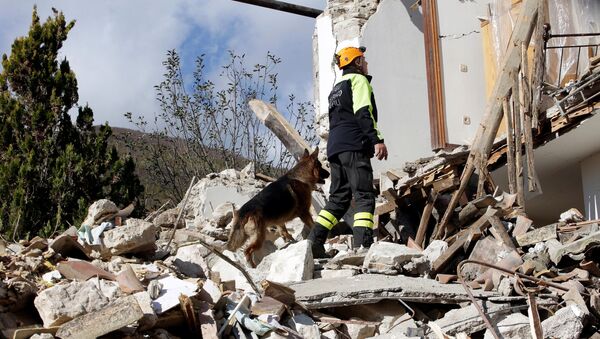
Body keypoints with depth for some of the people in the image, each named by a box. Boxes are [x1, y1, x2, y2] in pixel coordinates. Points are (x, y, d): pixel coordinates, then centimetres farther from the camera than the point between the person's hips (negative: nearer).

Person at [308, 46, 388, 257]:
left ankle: (315, 241, 0)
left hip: (335, 147, 9)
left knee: (338, 197, 10)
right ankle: (362, 245, -22)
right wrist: (377, 139, -19)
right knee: (364, 196, -12)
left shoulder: (336, 88, 30)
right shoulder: (358, 80, 3)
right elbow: (364, 112, -12)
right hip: (354, 146, -9)